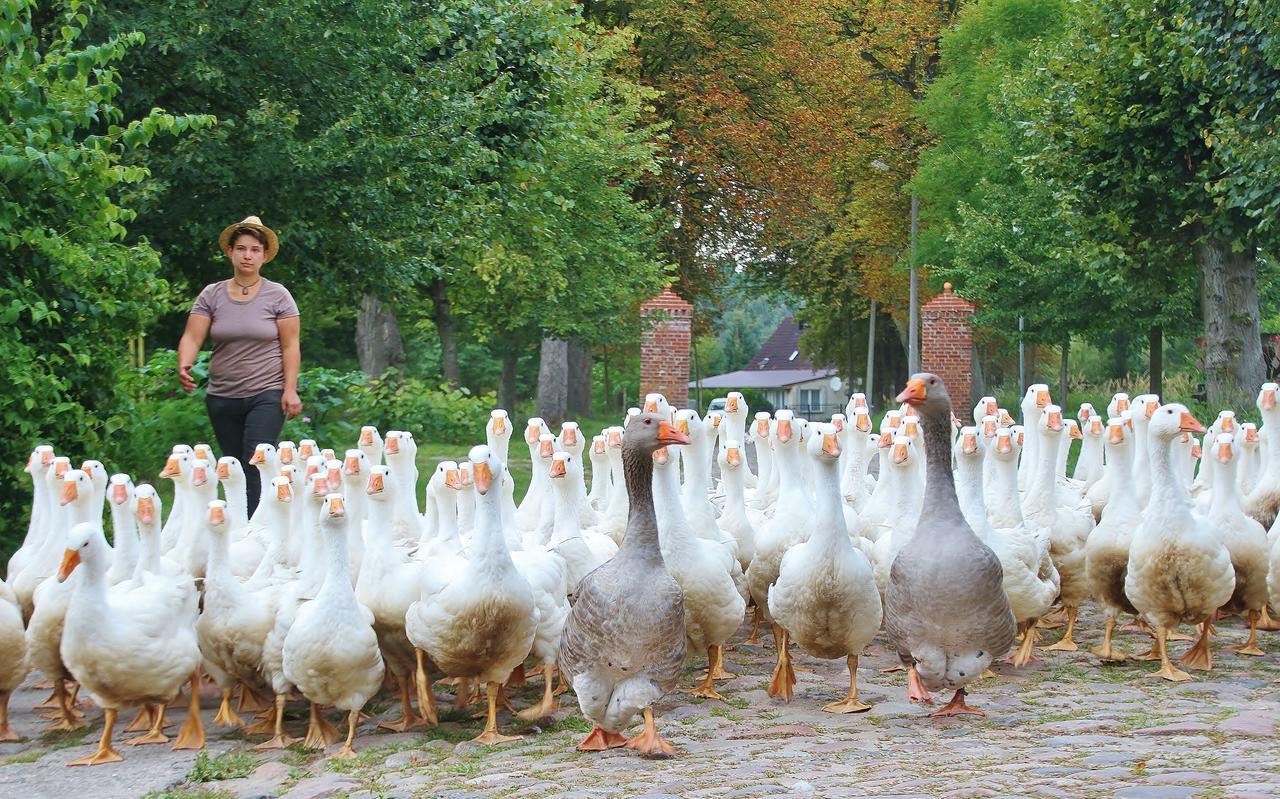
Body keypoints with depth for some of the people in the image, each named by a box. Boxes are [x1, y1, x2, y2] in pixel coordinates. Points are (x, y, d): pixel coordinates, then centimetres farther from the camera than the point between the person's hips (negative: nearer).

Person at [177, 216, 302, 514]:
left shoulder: (277, 295, 1)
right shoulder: (211, 295, 6)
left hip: (267, 394, -3)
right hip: (222, 397, 3)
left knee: (256, 463, -17)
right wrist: (184, 366, -23)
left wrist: (290, 389, -10)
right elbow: (192, 337, -2)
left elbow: (290, 346, -1)